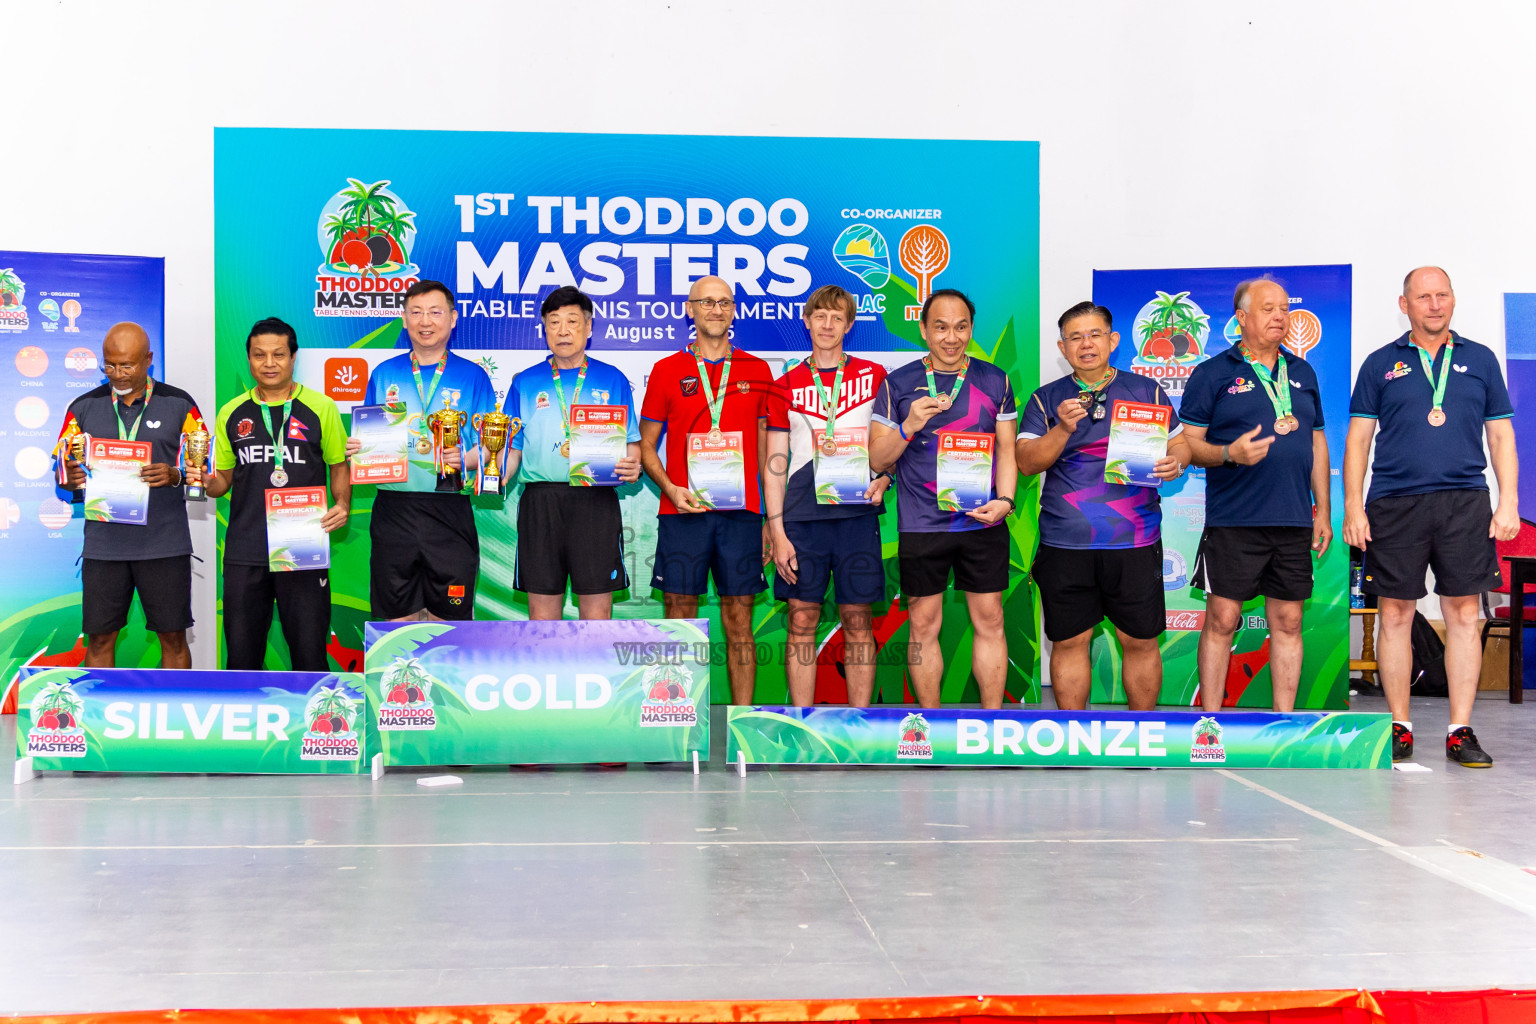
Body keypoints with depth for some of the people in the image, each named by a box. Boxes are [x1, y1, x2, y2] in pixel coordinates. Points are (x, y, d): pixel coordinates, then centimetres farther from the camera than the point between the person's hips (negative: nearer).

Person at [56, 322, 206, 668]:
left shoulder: (179, 404, 3)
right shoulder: (84, 407, 9)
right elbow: (62, 469, 11)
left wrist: (174, 476, -17)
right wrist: (71, 479, -13)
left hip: (165, 544, -2)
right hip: (103, 544, 2)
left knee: (173, 637, 2)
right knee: (99, 638, 4)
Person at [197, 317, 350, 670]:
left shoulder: (320, 407, 3)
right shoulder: (232, 413, 10)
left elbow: (339, 467, 8)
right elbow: (223, 480, 18)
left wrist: (342, 504, -11)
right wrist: (205, 482, -4)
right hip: (244, 552, 3)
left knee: (309, 651, 0)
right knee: (241, 653, 8)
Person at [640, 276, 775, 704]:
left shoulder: (758, 371, 10)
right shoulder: (666, 370, 7)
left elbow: (767, 450, 12)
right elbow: (646, 445, 9)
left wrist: (773, 519, 7)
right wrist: (670, 489, -10)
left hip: (741, 512, 1)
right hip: (682, 511, -1)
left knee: (739, 622, 2)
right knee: (679, 617, 1)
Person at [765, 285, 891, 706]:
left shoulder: (874, 376, 8)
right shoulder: (787, 385, 9)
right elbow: (774, 464, 6)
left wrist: (882, 480, -8)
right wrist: (776, 531, -2)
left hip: (857, 512, 0)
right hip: (802, 514, 0)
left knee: (858, 620, 2)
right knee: (801, 619, 1)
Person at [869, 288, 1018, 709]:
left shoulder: (994, 381, 7)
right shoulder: (898, 383, 2)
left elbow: (1006, 449, 10)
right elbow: (877, 459, 1)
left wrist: (1005, 499, -7)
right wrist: (910, 426, -17)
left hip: (983, 523, 1)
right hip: (921, 527, -1)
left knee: (989, 622, 5)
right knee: (923, 626, 5)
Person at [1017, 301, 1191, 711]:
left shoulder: (1146, 391, 9)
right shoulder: (1046, 399, 8)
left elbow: (1180, 444, 12)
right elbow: (1028, 462, -1)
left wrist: (1174, 463, -11)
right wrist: (1063, 428, -17)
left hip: (1135, 540, 0)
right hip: (1065, 543, 0)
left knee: (1140, 641, 4)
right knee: (1068, 642, 6)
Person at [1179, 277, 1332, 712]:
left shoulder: (1303, 373, 15)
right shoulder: (1212, 374, 0)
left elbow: (1317, 443, 18)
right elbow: (1187, 443, -2)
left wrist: (1322, 510, 14)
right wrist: (1230, 454, -20)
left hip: (1294, 521, 5)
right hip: (1233, 522, -4)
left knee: (1288, 622, 7)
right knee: (1222, 620, -3)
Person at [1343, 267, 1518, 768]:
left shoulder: (1480, 360, 12)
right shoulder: (1381, 364, 9)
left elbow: (1500, 435, 12)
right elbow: (1358, 438, 7)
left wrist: (1509, 501, 2)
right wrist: (1353, 507, -1)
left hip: (1465, 501, 1)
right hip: (1395, 504, -1)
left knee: (1463, 614, 0)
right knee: (1395, 613, 1)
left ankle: (1460, 731, 6)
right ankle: (1399, 727, 10)